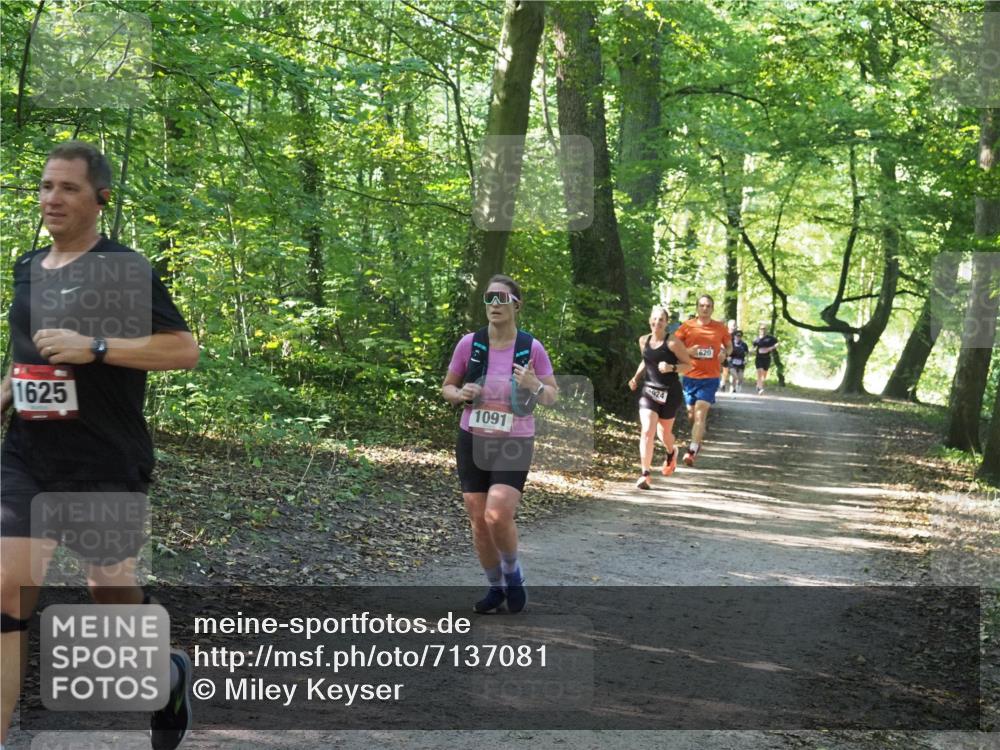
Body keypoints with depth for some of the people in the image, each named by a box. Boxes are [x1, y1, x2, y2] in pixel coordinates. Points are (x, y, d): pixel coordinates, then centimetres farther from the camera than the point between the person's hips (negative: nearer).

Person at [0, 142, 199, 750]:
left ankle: (170, 676, 40)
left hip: (107, 465, -5)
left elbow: (185, 350, -15)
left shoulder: (125, 268, -9)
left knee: (111, 591, 10)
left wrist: (94, 346, -22)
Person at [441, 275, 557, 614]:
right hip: (473, 441, 2)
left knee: (498, 517, -18)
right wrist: (461, 394, -15)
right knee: (479, 522, 5)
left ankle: (513, 572, 12)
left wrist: (535, 386, -20)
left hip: (514, 444, -2)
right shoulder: (469, 343, -3)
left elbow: (552, 397, 2)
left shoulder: (532, 348, -7)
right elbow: (446, 388, 9)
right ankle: (495, 586, 27)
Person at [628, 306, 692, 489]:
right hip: (649, 391, 3)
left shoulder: (672, 343, -11)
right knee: (647, 431, -14)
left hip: (670, 392, -3)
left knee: (664, 432, 14)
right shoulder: (644, 341, 4)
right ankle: (645, 474, -14)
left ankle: (671, 452, 51)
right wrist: (636, 377, 8)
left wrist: (671, 368, -23)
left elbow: (688, 365, -6)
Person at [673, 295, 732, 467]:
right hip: (690, 376, 2)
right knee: (691, 413, 13)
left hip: (710, 378, -2)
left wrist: (725, 353, -7)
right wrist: (687, 351, -17)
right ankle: (698, 439, 40)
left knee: (700, 413, -14)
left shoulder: (720, 327, 2)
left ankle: (692, 451, -17)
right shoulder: (687, 327, 0)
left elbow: (729, 346, 16)